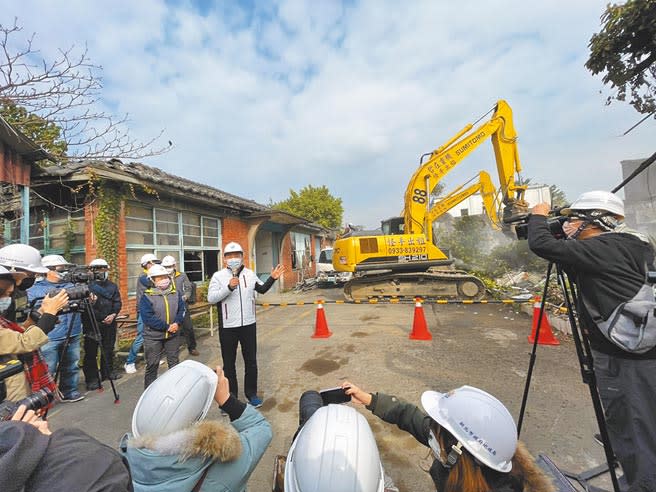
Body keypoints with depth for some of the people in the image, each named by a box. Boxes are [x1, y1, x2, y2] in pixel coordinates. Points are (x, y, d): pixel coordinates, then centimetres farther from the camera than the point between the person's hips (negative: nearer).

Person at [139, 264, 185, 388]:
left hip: (173, 335, 4)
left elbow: (182, 309, 2)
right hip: (153, 336, -4)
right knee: (152, 365, 7)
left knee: (174, 362, 15)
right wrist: (166, 327, -21)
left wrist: (177, 323, -17)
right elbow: (148, 317, -18)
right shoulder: (147, 296, -11)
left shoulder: (175, 293, 3)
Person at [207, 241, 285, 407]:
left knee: (251, 361, 13)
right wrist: (229, 287, -27)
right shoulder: (218, 276, -7)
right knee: (229, 363, 13)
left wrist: (272, 279, 4)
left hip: (248, 325, 3)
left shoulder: (250, 274, 3)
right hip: (228, 327, -2)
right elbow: (211, 298, -16)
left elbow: (261, 289, 18)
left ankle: (251, 393, 31)